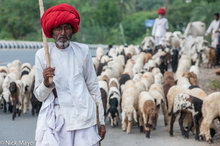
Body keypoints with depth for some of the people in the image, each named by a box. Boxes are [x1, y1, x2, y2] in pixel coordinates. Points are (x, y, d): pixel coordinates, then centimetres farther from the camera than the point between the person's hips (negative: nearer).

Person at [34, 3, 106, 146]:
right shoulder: (42, 55, 2)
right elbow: (39, 96, 6)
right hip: (54, 118, -1)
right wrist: (46, 83, -15)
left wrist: (101, 121, 11)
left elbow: (93, 87, 12)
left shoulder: (82, 51, 6)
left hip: (83, 116, 1)